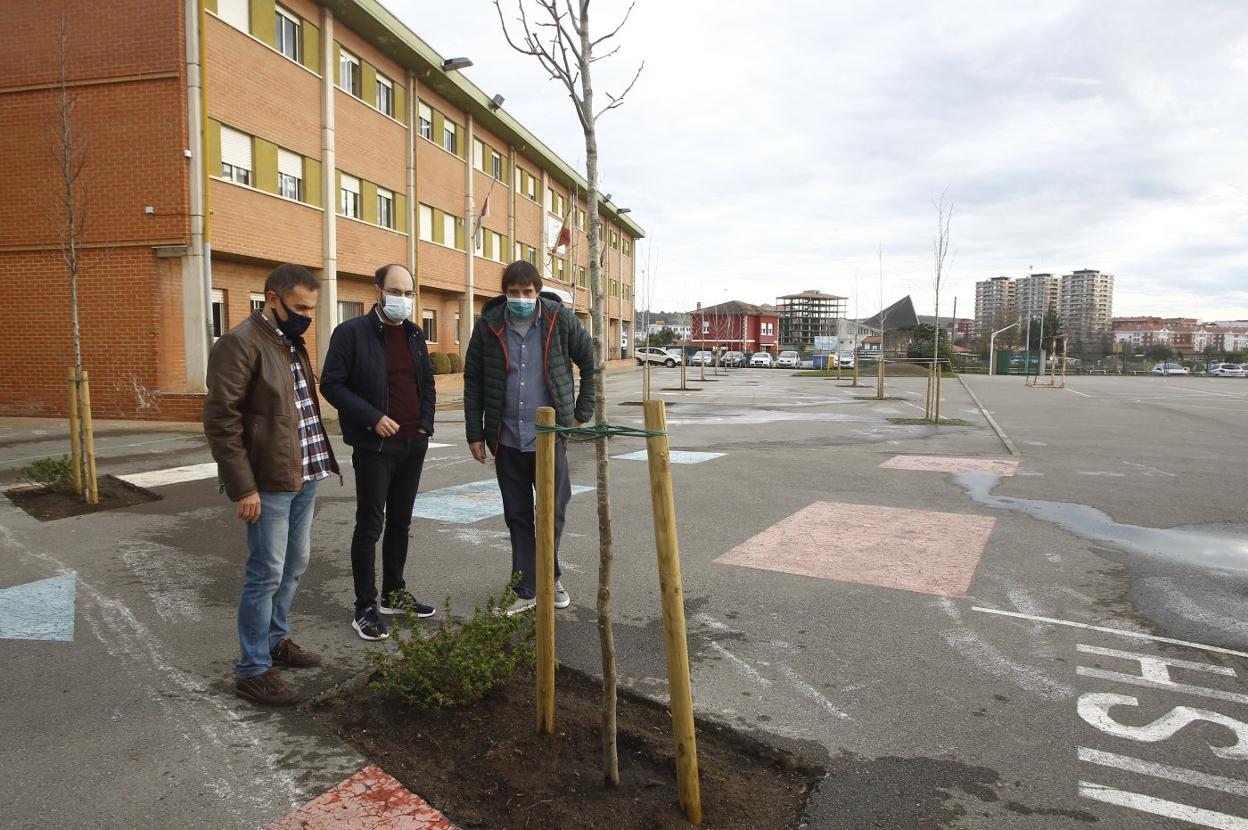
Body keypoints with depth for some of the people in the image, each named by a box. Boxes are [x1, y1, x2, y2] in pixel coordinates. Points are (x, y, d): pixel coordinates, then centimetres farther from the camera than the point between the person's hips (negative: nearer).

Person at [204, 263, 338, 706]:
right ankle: (253, 670, 13)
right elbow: (221, 421, -17)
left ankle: (276, 639, 36)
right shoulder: (241, 342, -14)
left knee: (293, 566, 19)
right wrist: (244, 487, -19)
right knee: (267, 575, 0)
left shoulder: (291, 340, 14)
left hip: (304, 474, 9)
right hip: (269, 482, -9)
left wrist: (319, 459, 14)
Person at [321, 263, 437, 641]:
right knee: (370, 526, 0)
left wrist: (425, 424, 6)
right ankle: (365, 608, 10)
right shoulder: (352, 332, -8)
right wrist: (373, 418, -17)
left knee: (400, 522, 15)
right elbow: (331, 384, -11)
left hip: (413, 444, 6)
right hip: (374, 446, -6)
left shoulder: (414, 334, 12)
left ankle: (394, 593, 28)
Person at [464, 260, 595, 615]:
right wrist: (475, 433, 2)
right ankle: (526, 590, 22)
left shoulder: (560, 320, -4)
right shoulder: (488, 325, -2)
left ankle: (551, 577, 31)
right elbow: (473, 382, 5)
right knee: (518, 517, 9)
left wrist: (582, 412, 2)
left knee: (553, 513, 6)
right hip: (507, 439, 1)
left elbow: (591, 363, 6)